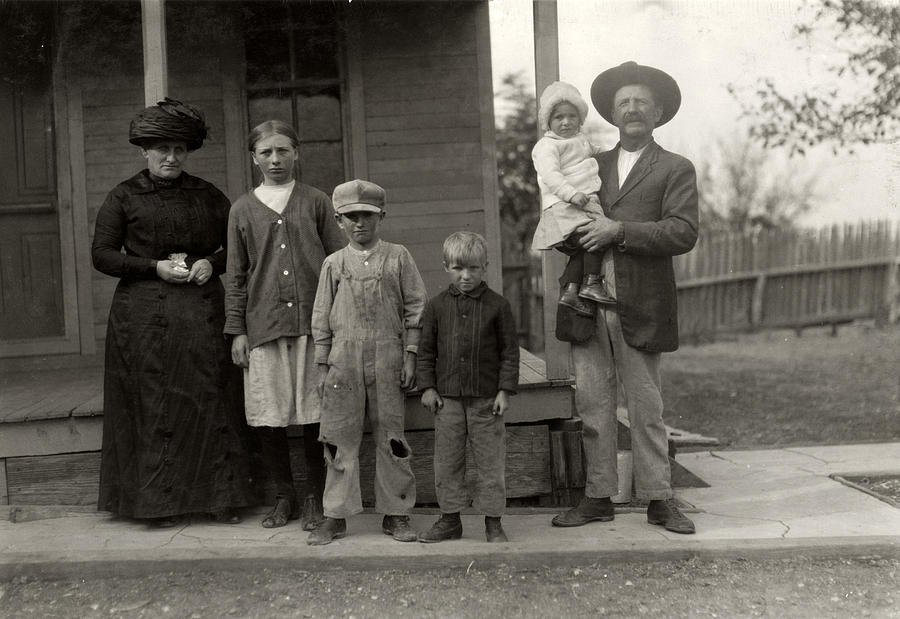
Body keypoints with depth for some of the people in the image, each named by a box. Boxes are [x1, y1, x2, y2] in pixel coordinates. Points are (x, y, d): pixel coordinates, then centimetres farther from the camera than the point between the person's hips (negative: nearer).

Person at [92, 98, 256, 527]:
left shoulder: (208, 196, 12)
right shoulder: (123, 197, 6)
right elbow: (101, 254, 1)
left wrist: (211, 262, -6)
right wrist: (155, 267, -11)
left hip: (201, 312, 2)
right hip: (143, 315, -2)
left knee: (210, 399, 0)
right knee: (152, 404, 0)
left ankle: (220, 497, 8)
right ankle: (159, 502, 9)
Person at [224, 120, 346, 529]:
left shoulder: (315, 203, 6)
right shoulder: (243, 209, 9)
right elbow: (236, 275, 10)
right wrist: (236, 330, 5)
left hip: (313, 322, -1)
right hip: (264, 325, 1)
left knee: (315, 416, 2)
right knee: (268, 418, 3)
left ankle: (315, 498, 17)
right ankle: (283, 498, 19)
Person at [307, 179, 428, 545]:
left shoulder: (397, 257, 5)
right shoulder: (334, 263, 8)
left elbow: (415, 307, 4)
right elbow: (321, 317, 10)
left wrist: (410, 356, -2)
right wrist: (323, 366, 6)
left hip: (387, 357, -1)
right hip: (344, 357, 1)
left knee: (391, 436, 4)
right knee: (340, 438, 3)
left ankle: (396, 514, 15)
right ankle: (336, 515, 13)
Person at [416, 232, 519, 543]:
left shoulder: (498, 305, -2)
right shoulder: (437, 306, 4)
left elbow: (510, 351, 0)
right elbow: (426, 350, 9)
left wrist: (505, 390, -6)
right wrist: (427, 386, 1)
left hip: (486, 397, -2)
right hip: (447, 397, 2)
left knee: (490, 460, 4)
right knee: (447, 459, 8)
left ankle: (493, 521, 15)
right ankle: (450, 519, 21)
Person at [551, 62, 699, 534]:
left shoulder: (675, 170, 5)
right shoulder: (592, 165, 18)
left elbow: (683, 233, -9)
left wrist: (618, 231, -15)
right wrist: (574, 235, 4)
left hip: (640, 307, -3)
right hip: (587, 303, 4)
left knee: (646, 408, 4)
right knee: (592, 404, 6)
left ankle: (658, 500, 16)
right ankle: (598, 497, 16)